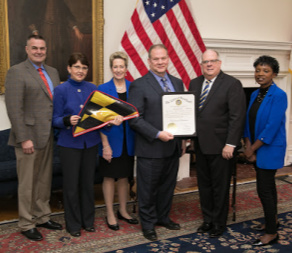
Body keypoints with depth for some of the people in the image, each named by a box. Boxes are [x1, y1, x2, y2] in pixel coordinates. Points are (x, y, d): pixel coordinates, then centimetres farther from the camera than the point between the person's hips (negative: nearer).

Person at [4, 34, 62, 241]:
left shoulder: (53, 72, 13)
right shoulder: (16, 72, -8)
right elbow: (14, 109, -14)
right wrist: (23, 139, -18)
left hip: (49, 136, 6)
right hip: (29, 137, -6)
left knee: (45, 181, 16)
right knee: (28, 184, 5)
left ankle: (42, 217, 30)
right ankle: (27, 224, 19)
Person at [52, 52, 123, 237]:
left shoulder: (93, 88, 5)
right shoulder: (61, 90, -5)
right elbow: (56, 119, -5)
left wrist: (113, 118, -12)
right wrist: (68, 120, -25)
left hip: (90, 142, 3)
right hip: (70, 143, -3)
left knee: (88, 182, 14)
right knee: (71, 184, 4)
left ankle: (88, 220, 29)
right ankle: (73, 223, 21)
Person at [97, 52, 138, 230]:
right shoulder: (103, 89, -6)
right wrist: (105, 144, -14)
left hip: (128, 139, 3)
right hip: (111, 139, -3)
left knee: (124, 176, 14)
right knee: (110, 176, 7)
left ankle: (123, 211, 30)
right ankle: (110, 214, 21)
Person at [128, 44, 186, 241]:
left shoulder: (177, 83, 10)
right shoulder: (139, 85, -9)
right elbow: (135, 119, -13)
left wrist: (183, 139, 10)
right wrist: (157, 134, -20)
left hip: (173, 146, 6)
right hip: (151, 148, -6)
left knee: (168, 186, 18)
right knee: (148, 188, 8)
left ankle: (163, 217, 38)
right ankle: (148, 224, 26)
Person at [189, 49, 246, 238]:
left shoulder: (232, 84, -10)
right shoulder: (194, 83, 9)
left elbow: (237, 117, -14)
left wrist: (230, 144, -18)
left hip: (220, 146, -5)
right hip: (200, 145, 6)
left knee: (220, 187, 9)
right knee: (204, 185, 16)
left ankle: (219, 223, 26)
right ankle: (208, 219, 33)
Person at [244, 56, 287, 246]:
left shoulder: (278, 96, -16)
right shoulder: (255, 94, 7)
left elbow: (272, 127, -20)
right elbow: (249, 122, 8)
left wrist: (253, 148, -14)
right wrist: (248, 147, -2)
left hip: (270, 149, -8)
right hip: (256, 149, 8)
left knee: (264, 189, -6)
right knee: (268, 186, 19)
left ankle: (271, 233, 8)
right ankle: (272, 220, 36)